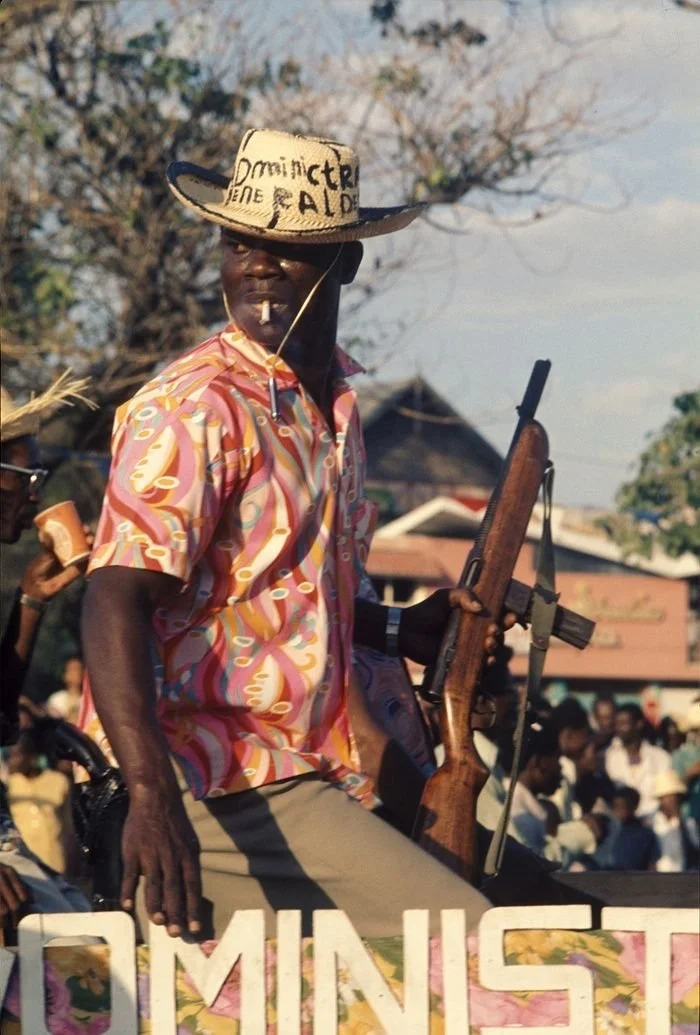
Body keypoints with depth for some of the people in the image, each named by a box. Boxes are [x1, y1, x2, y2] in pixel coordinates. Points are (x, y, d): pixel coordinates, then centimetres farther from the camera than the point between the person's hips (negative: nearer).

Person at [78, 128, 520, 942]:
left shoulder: (329, 401, 15)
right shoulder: (196, 408, -14)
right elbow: (117, 602, -25)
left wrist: (402, 632, 13)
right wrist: (150, 793, -38)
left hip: (299, 777, 9)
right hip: (216, 798, -9)